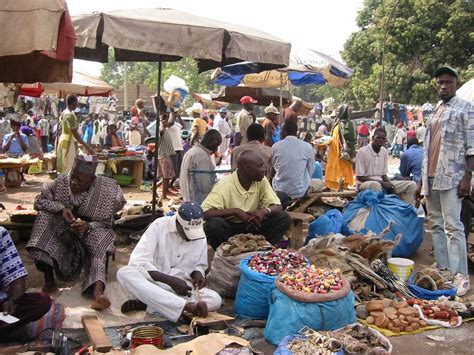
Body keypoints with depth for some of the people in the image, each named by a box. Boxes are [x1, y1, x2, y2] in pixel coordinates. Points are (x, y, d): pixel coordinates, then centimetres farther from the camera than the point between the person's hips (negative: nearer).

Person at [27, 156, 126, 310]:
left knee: (99, 241, -35)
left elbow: (106, 223, -12)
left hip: (92, 232, -2)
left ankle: (97, 292, -59)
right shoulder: (61, 182, -12)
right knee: (45, 216, -24)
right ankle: (49, 280, -28)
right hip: (64, 230, 3)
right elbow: (39, 200, -8)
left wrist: (88, 226, -33)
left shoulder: (106, 190, -18)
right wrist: (61, 209, -25)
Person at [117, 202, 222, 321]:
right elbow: (138, 261, -22)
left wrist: (197, 274, -12)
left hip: (182, 287, 3)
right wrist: (170, 280, -28)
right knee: (124, 273, -34)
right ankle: (186, 306, -43)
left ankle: (146, 304, -24)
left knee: (216, 300, -24)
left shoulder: (201, 237, -2)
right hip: (152, 282, -2)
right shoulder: (159, 226, -15)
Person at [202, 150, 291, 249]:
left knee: (284, 218, -15)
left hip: (252, 225, 4)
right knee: (214, 224, -37)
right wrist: (235, 211, -32)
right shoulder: (225, 185, -21)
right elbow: (204, 212, -29)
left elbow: (277, 206, -4)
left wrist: (265, 211, -28)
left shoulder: (261, 181, -7)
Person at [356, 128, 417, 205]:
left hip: (381, 183, 6)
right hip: (365, 183, -6)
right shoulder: (362, 152, -14)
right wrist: (382, 183, -19)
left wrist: (390, 184, -11)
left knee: (412, 185, -5)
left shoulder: (384, 152, 5)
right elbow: (360, 177, -14)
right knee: (375, 184, -42)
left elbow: (384, 174, 11)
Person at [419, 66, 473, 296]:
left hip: (451, 178, -7)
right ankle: (442, 270, 17)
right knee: (436, 225, 9)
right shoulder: (434, 111, 20)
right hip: (431, 176, 8)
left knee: (453, 226, -10)